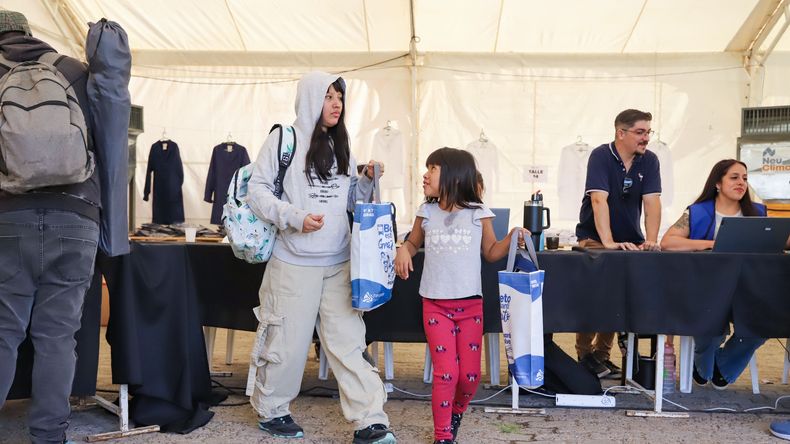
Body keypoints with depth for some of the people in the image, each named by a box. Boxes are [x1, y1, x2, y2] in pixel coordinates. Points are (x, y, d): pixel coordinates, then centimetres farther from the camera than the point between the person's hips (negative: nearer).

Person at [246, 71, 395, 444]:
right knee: (288, 342, 6)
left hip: (338, 264, 5)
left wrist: (367, 180, 1)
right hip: (295, 263, -4)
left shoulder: (340, 146, 15)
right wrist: (294, 217, -19)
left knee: (348, 341, 2)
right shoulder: (284, 139, -3)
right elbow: (256, 190, -7)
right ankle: (270, 411, 27)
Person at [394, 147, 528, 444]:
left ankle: (457, 412, 37)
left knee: (470, 375, 4)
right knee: (446, 372, -6)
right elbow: (413, 242, 17)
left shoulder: (478, 214, 0)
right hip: (435, 305, 0)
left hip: (470, 305, 0)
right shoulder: (426, 213, 4)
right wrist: (403, 250, -5)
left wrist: (511, 239, -8)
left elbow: (490, 253, 10)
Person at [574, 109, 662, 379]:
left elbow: (652, 202, -9)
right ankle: (585, 355, -2)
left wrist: (651, 241, -23)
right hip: (595, 238, -4)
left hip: (631, 240, 4)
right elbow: (599, 200, -26)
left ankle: (602, 353, 6)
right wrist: (609, 243, -35)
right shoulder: (601, 156, -15)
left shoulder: (649, 161, -1)